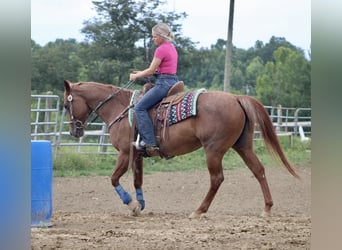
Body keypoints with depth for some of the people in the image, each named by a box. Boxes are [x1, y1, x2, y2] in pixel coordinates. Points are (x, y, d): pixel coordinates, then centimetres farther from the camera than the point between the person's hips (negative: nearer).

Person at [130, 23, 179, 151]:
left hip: (163, 83, -10)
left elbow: (151, 71, -11)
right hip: (173, 81, 10)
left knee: (140, 107, -10)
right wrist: (141, 73, 20)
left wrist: (136, 76, 5)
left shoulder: (161, 50, -13)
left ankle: (149, 141, -18)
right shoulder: (172, 48, 17)